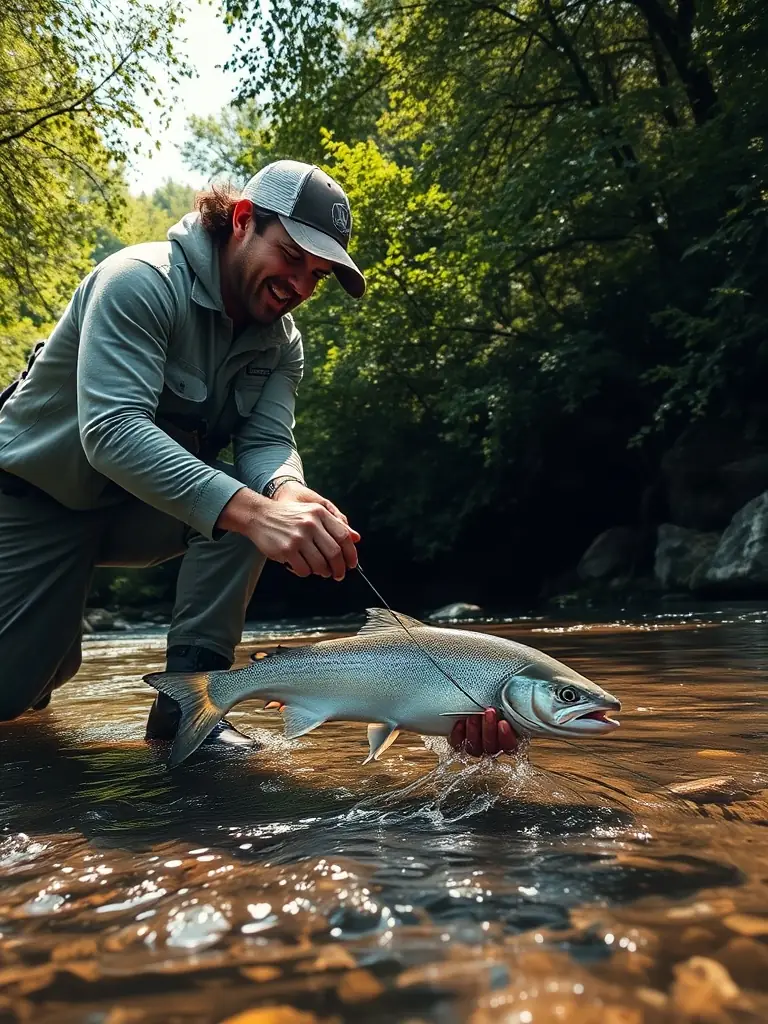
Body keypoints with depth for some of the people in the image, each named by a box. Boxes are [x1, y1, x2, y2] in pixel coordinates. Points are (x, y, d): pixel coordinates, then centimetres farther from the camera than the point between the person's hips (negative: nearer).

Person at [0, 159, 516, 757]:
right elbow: (110, 428, -39)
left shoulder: (282, 345, -6)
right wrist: (254, 511, -52)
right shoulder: (142, 281, -26)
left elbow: (267, 444, -17)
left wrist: (287, 492, -43)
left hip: (139, 507, 4)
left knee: (256, 488, -23)